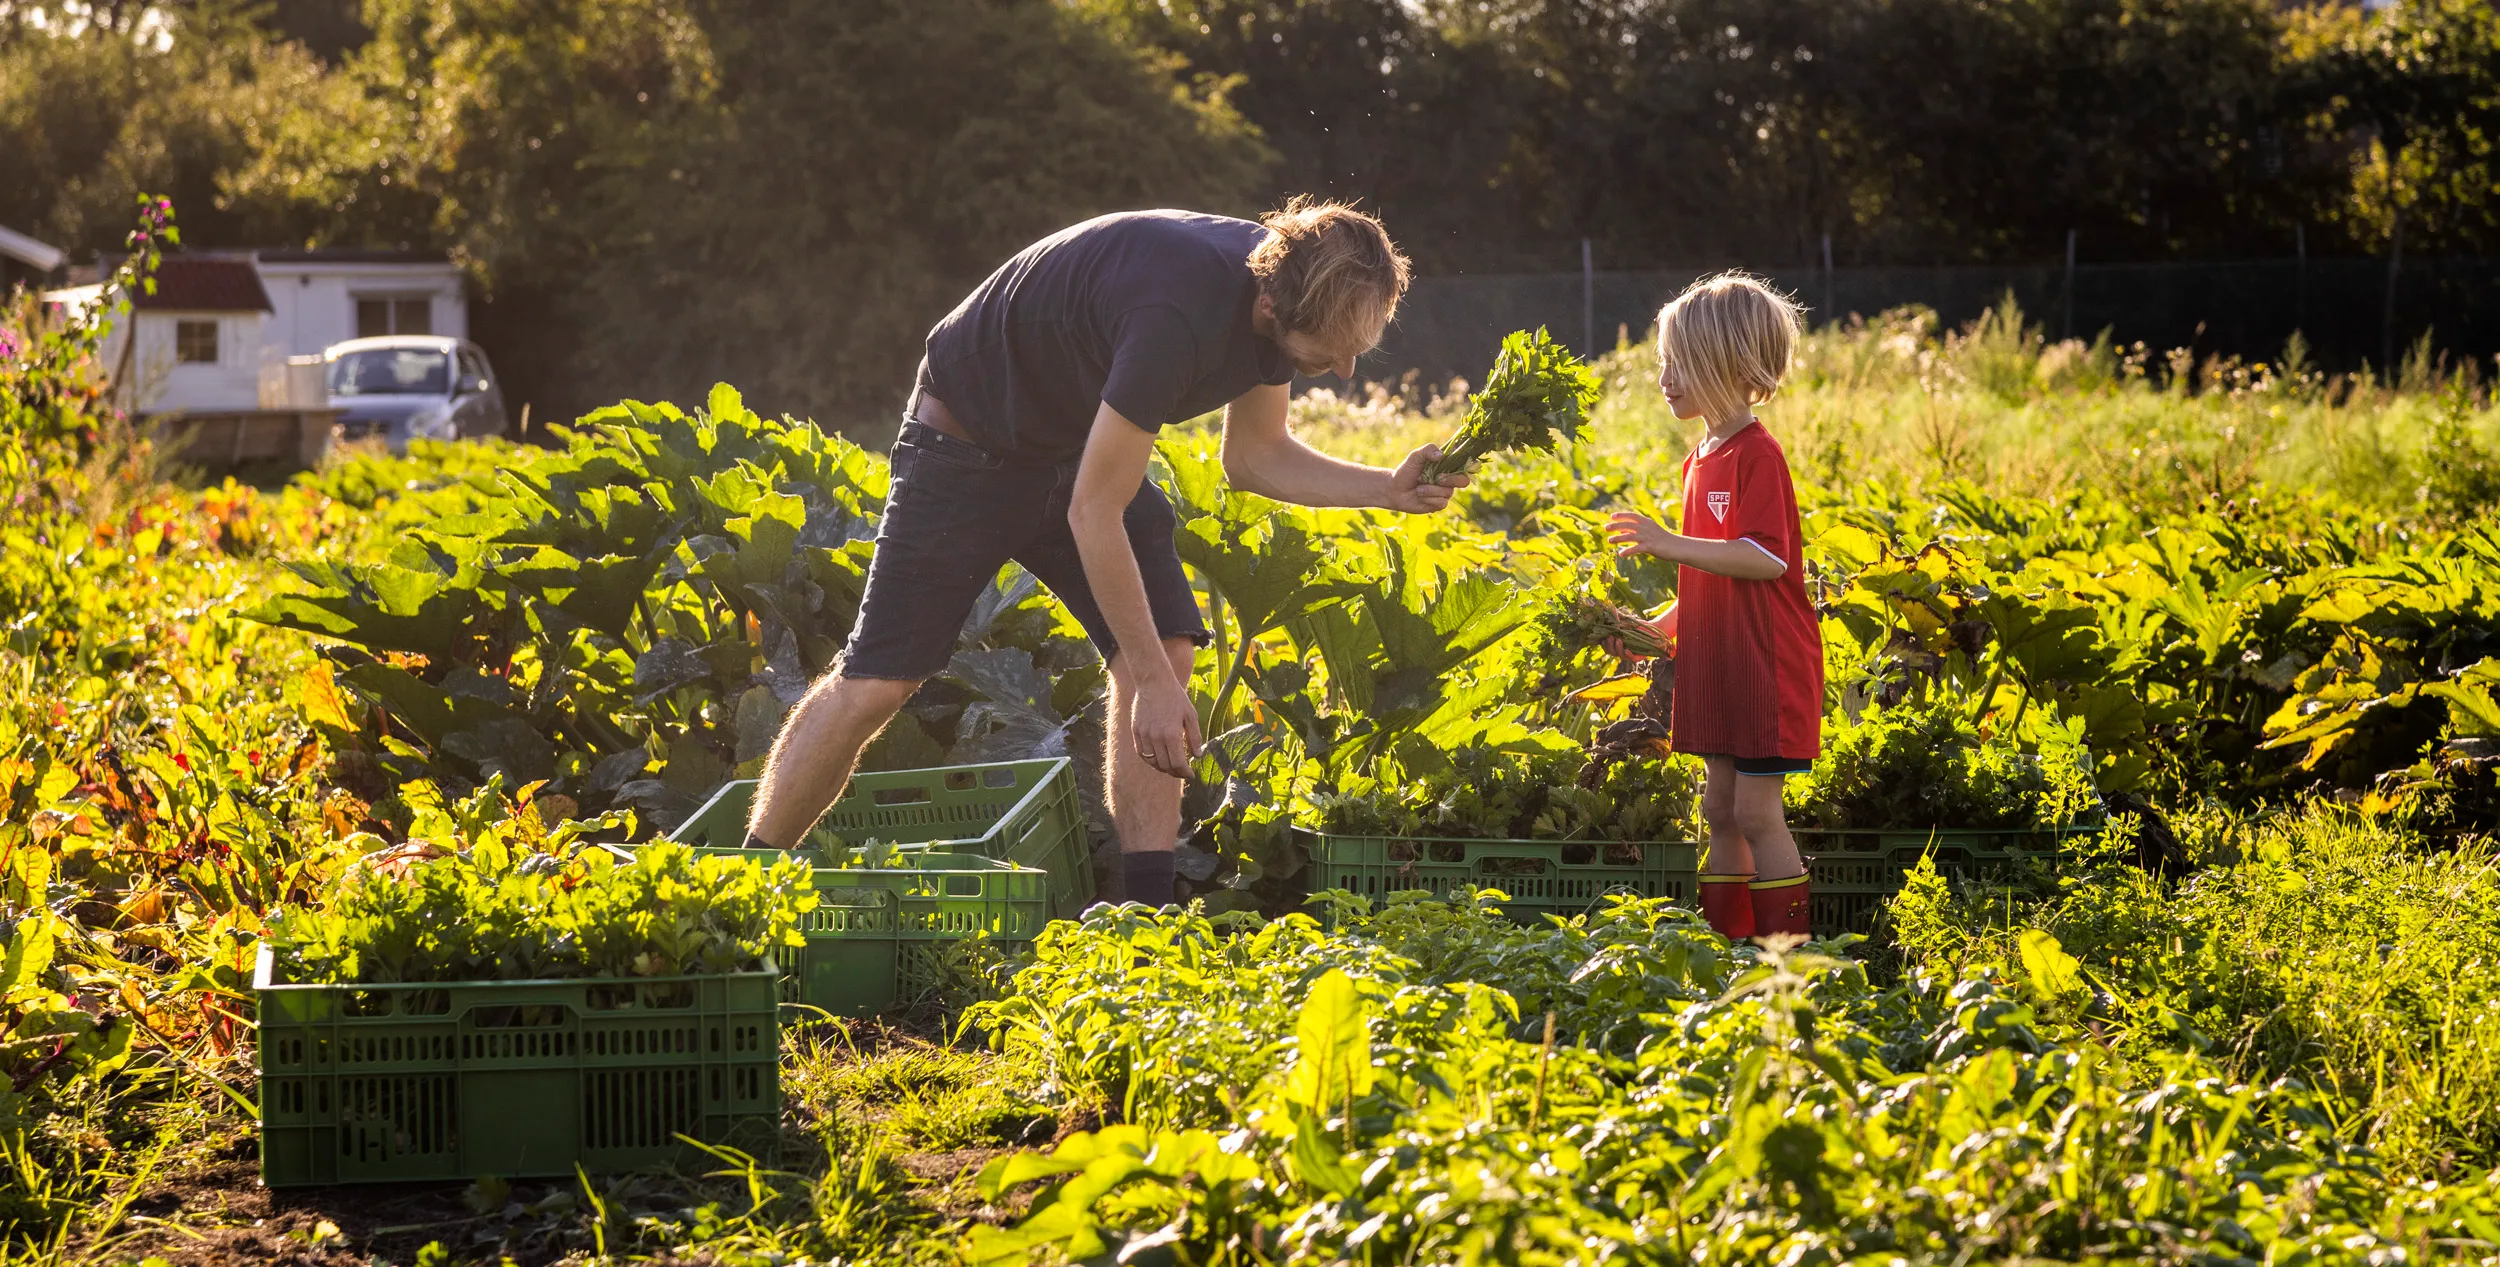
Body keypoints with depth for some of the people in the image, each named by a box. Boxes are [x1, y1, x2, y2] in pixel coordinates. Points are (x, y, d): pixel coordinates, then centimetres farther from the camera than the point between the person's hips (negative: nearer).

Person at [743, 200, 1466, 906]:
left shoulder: (1277, 286, -13)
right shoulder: (1177, 315, -39)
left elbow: (1256, 458, 3)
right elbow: (1093, 511, -33)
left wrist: (1388, 489, -12)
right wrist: (1151, 681, -29)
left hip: (1086, 444, 8)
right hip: (970, 441, -7)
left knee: (1167, 647, -10)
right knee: (878, 683, -7)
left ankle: (1148, 907, -7)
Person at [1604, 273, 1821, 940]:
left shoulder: (1757, 454, -14)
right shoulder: (1703, 457, 14)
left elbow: (1766, 560, -24)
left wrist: (1672, 544, -28)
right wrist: (1660, 627, 12)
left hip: (1766, 662, -9)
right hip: (1719, 663, 9)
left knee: (1757, 812, -7)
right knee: (1720, 811, 11)